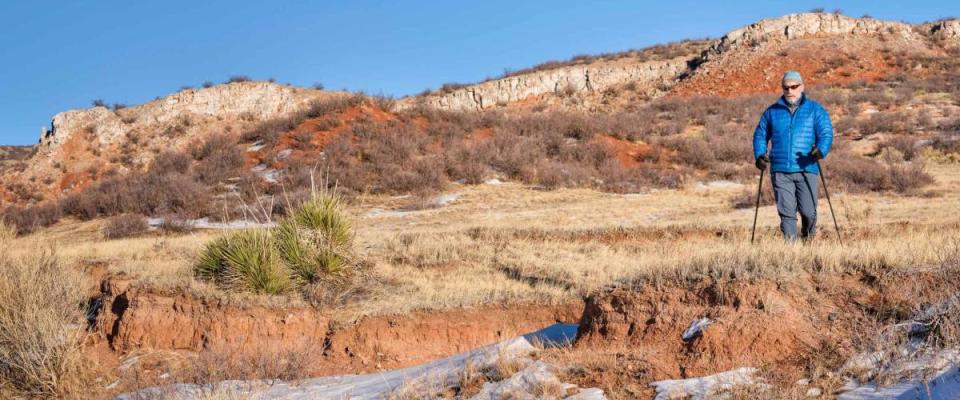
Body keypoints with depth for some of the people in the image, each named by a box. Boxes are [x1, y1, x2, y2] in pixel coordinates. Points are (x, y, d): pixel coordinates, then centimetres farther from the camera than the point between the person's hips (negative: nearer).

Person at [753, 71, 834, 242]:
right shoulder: (772, 111, 14)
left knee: (808, 212, -2)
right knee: (786, 212, -4)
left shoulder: (816, 110, 8)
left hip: (806, 170, -1)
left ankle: (808, 241, 25)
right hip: (780, 171, 1)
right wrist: (759, 155, 1)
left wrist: (821, 150, -21)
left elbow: (826, 133, 1)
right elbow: (760, 135, 19)